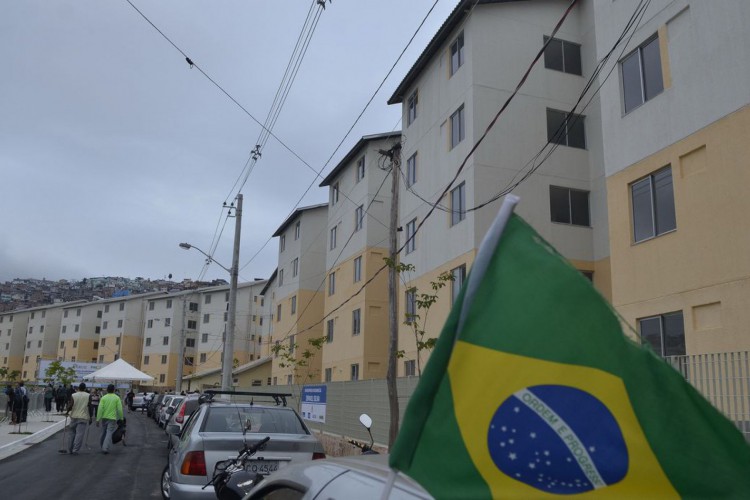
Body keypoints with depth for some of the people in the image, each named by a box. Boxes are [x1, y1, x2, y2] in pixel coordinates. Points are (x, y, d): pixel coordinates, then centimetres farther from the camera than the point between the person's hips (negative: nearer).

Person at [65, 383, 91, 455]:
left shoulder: (73, 395, 0)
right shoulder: (88, 396, -1)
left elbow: (70, 406, -10)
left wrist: (67, 412, 7)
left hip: (74, 416, 2)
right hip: (83, 417, -2)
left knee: (72, 433, 16)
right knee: (80, 434, -3)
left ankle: (70, 450, 22)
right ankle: (75, 450, -10)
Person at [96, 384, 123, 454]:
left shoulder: (103, 398, 0)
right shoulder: (117, 398, -3)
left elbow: (100, 409, -6)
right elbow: (119, 409, -5)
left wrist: (98, 419, -5)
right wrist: (121, 418, 7)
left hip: (104, 417, 3)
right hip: (112, 418, -3)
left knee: (104, 432, 18)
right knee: (109, 433, -3)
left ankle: (102, 445, 32)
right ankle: (105, 448, -13)